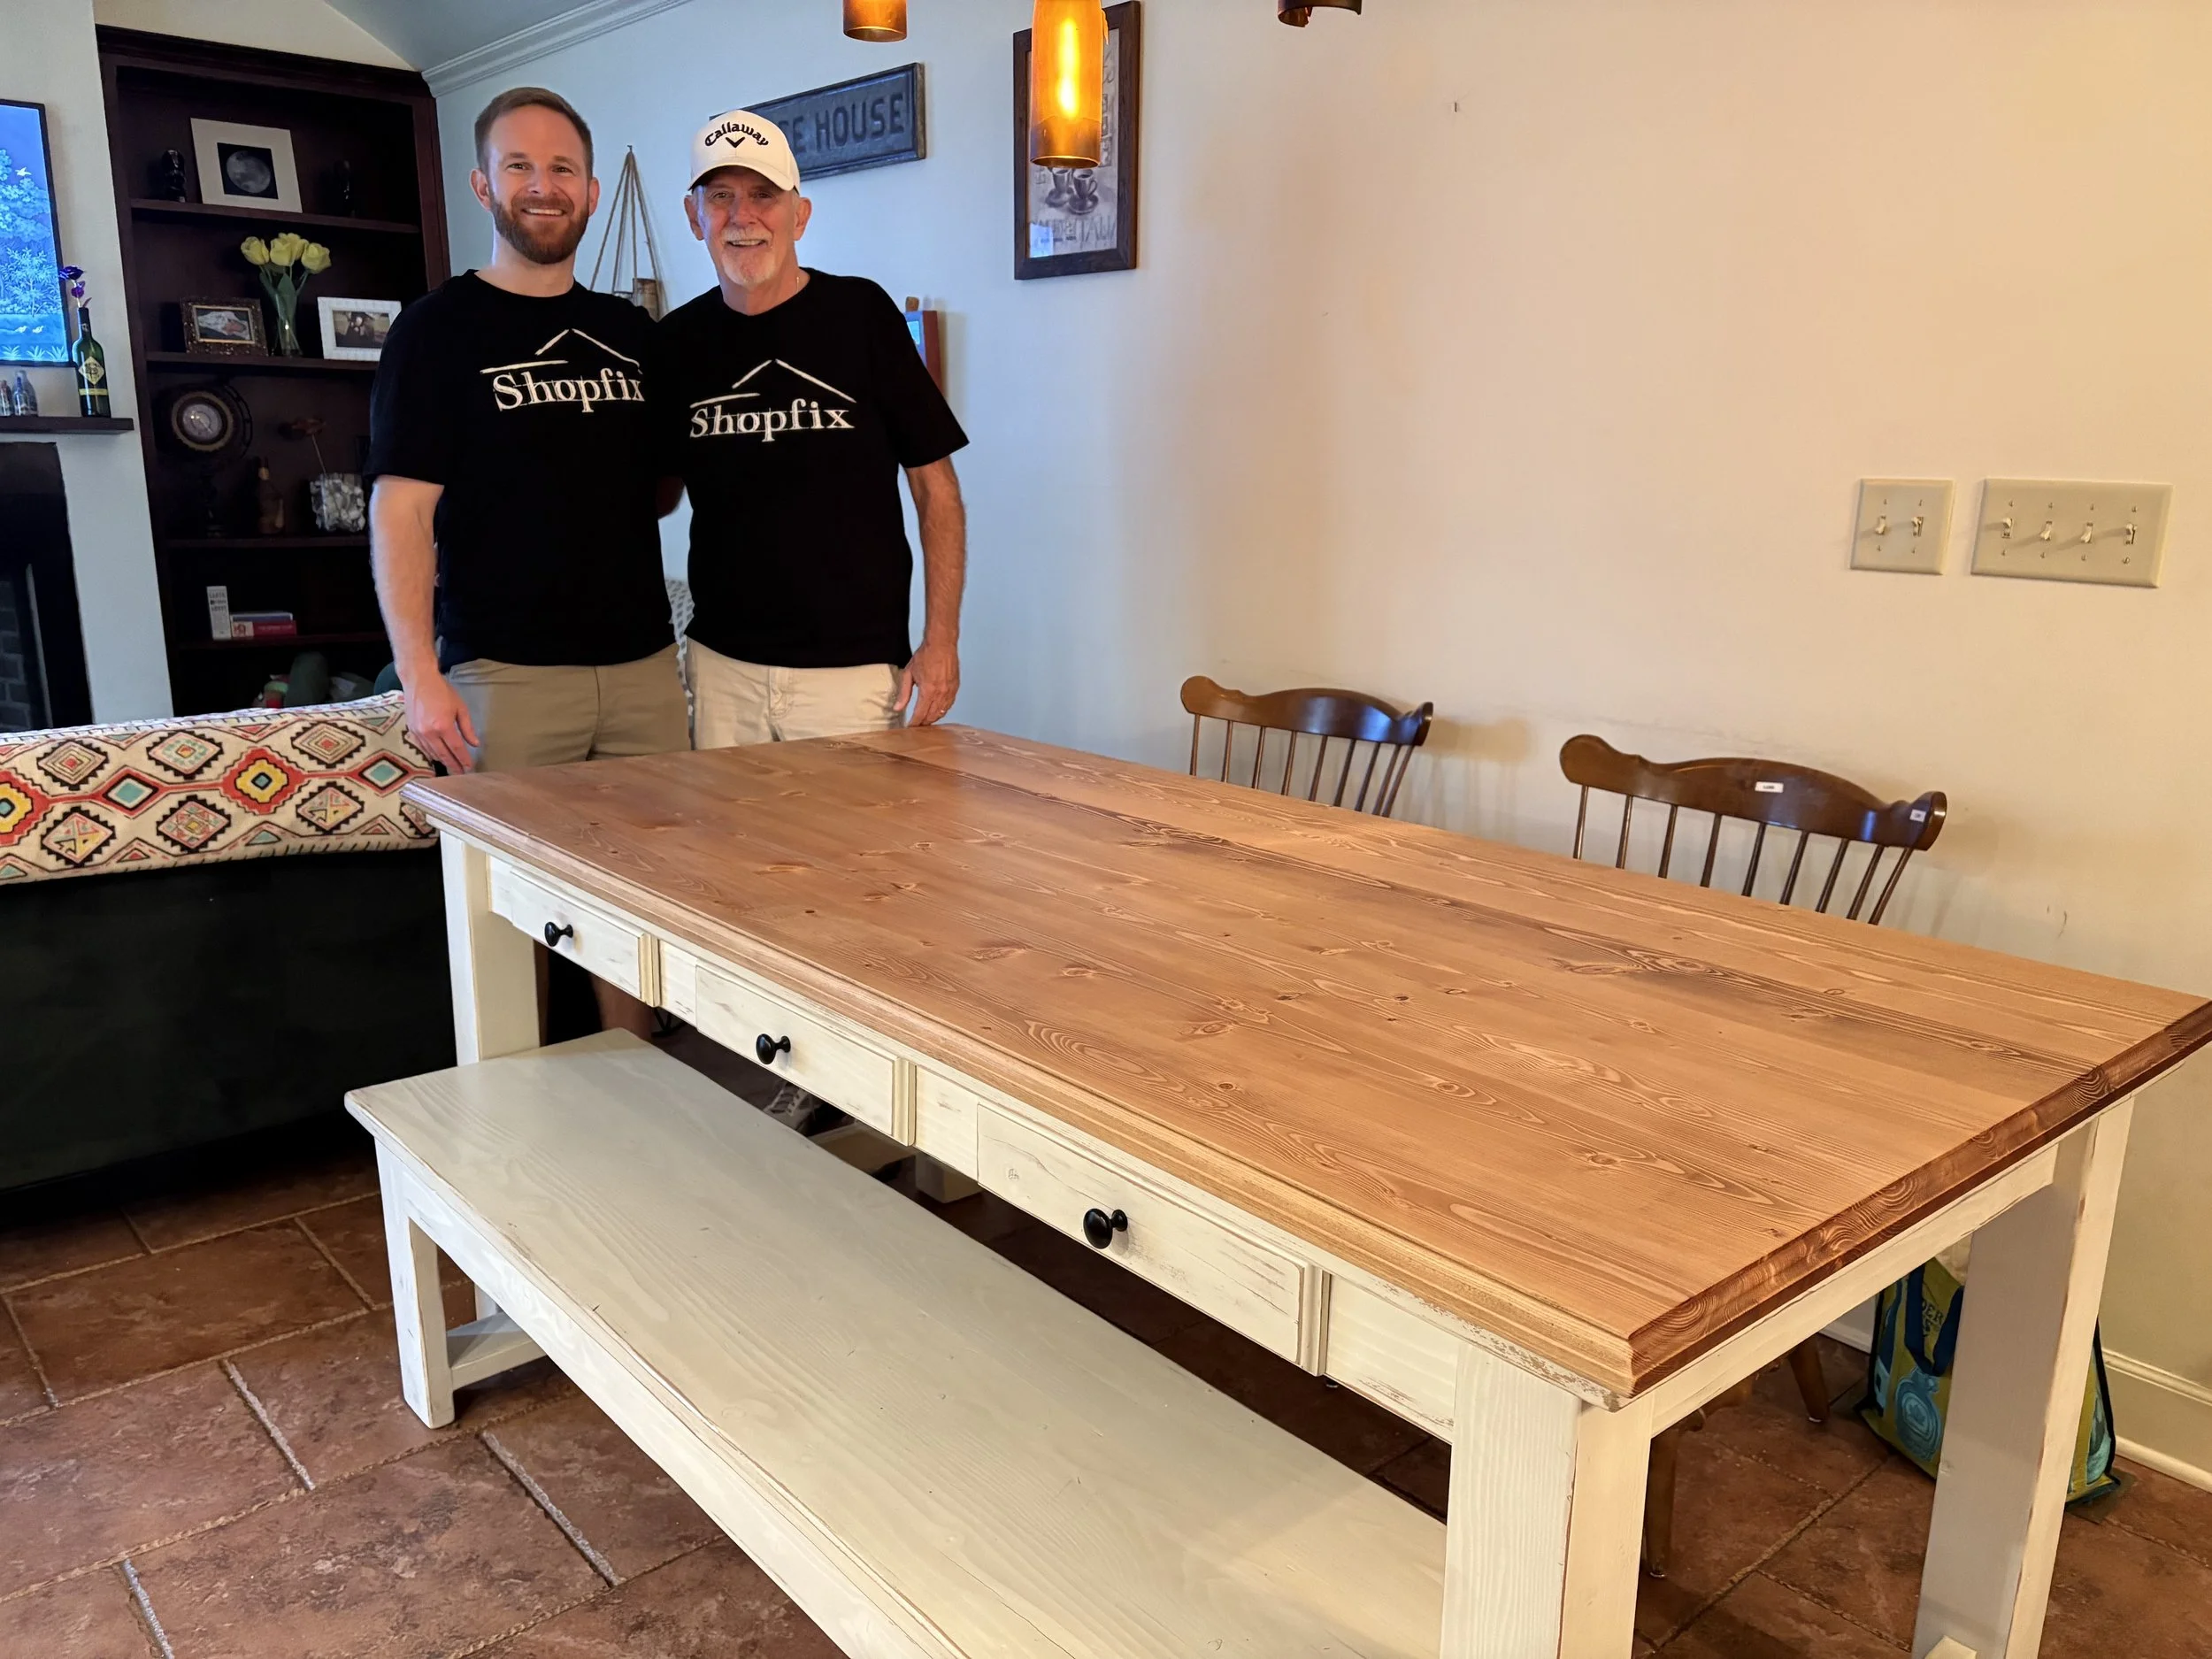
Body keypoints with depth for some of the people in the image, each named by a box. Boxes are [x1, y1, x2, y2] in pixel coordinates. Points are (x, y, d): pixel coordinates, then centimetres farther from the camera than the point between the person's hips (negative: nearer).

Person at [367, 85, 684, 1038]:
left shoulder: (630, 333, 14)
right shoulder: (438, 330, 0)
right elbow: (401, 510, -7)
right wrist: (420, 675, -15)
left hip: (642, 664, 5)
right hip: (506, 673, -4)